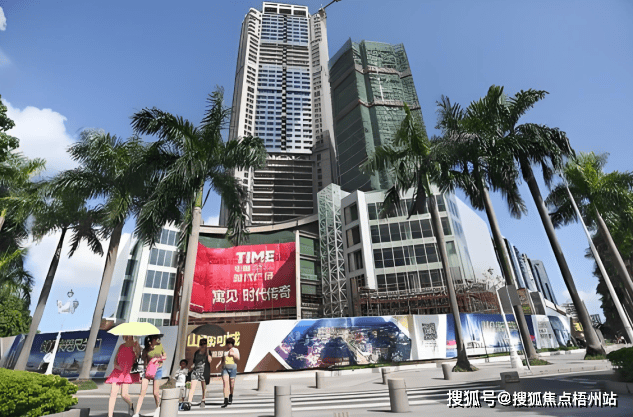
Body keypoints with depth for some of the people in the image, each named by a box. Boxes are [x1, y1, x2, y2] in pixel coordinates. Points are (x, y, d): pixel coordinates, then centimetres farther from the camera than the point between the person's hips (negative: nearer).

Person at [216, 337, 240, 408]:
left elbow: (238, 358, -9)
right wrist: (218, 364, 5)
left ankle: (231, 396, 34)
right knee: (225, 383, -10)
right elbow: (222, 359, 19)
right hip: (225, 368, 3)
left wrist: (233, 354, -22)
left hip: (233, 368, -2)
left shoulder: (235, 350, 0)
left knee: (231, 383, 5)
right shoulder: (225, 350, 13)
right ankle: (226, 401, -11)